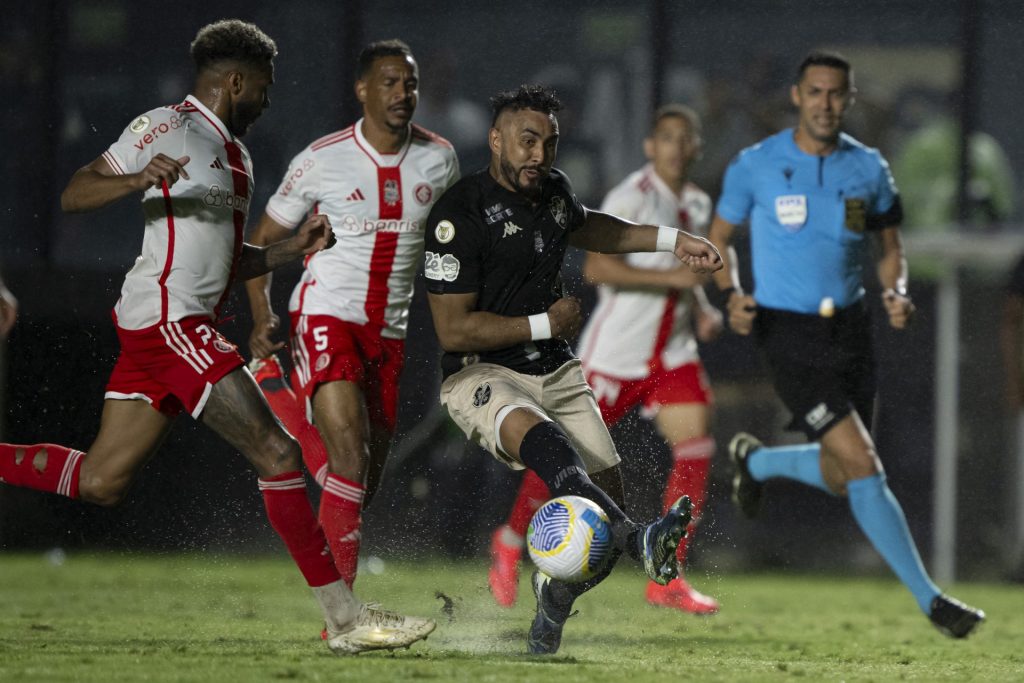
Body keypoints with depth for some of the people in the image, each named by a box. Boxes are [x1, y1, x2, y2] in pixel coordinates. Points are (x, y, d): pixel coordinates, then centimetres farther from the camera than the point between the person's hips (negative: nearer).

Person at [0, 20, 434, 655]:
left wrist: (293, 248, 13)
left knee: (101, 481, 9)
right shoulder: (167, 127, -5)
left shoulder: (236, 156, 23)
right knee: (276, 452, -14)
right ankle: (345, 616, -13)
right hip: (167, 317, -10)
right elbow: (73, 195, -10)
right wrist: (139, 180, -29)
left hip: (188, 327, 10)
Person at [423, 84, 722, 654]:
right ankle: (640, 543, -62)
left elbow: (588, 227, 34)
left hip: (555, 371, 8)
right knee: (538, 436, -38)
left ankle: (553, 606, 21)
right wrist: (547, 324, -9)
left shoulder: (553, 190, 8)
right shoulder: (460, 215, -16)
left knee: (607, 491, -5)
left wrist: (674, 240, 27)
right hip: (481, 373, -7)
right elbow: (454, 330, -17)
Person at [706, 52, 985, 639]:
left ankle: (755, 460, 45)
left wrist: (896, 291, -8)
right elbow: (719, 239, 6)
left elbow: (890, 244, 13)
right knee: (863, 465, -15)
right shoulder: (756, 166, -6)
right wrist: (732, 294, -12)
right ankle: (930, 600, -11)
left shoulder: (869, 168, 3)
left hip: (851, 329, 5)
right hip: (790, 334, -5)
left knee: (841, 478, 12)